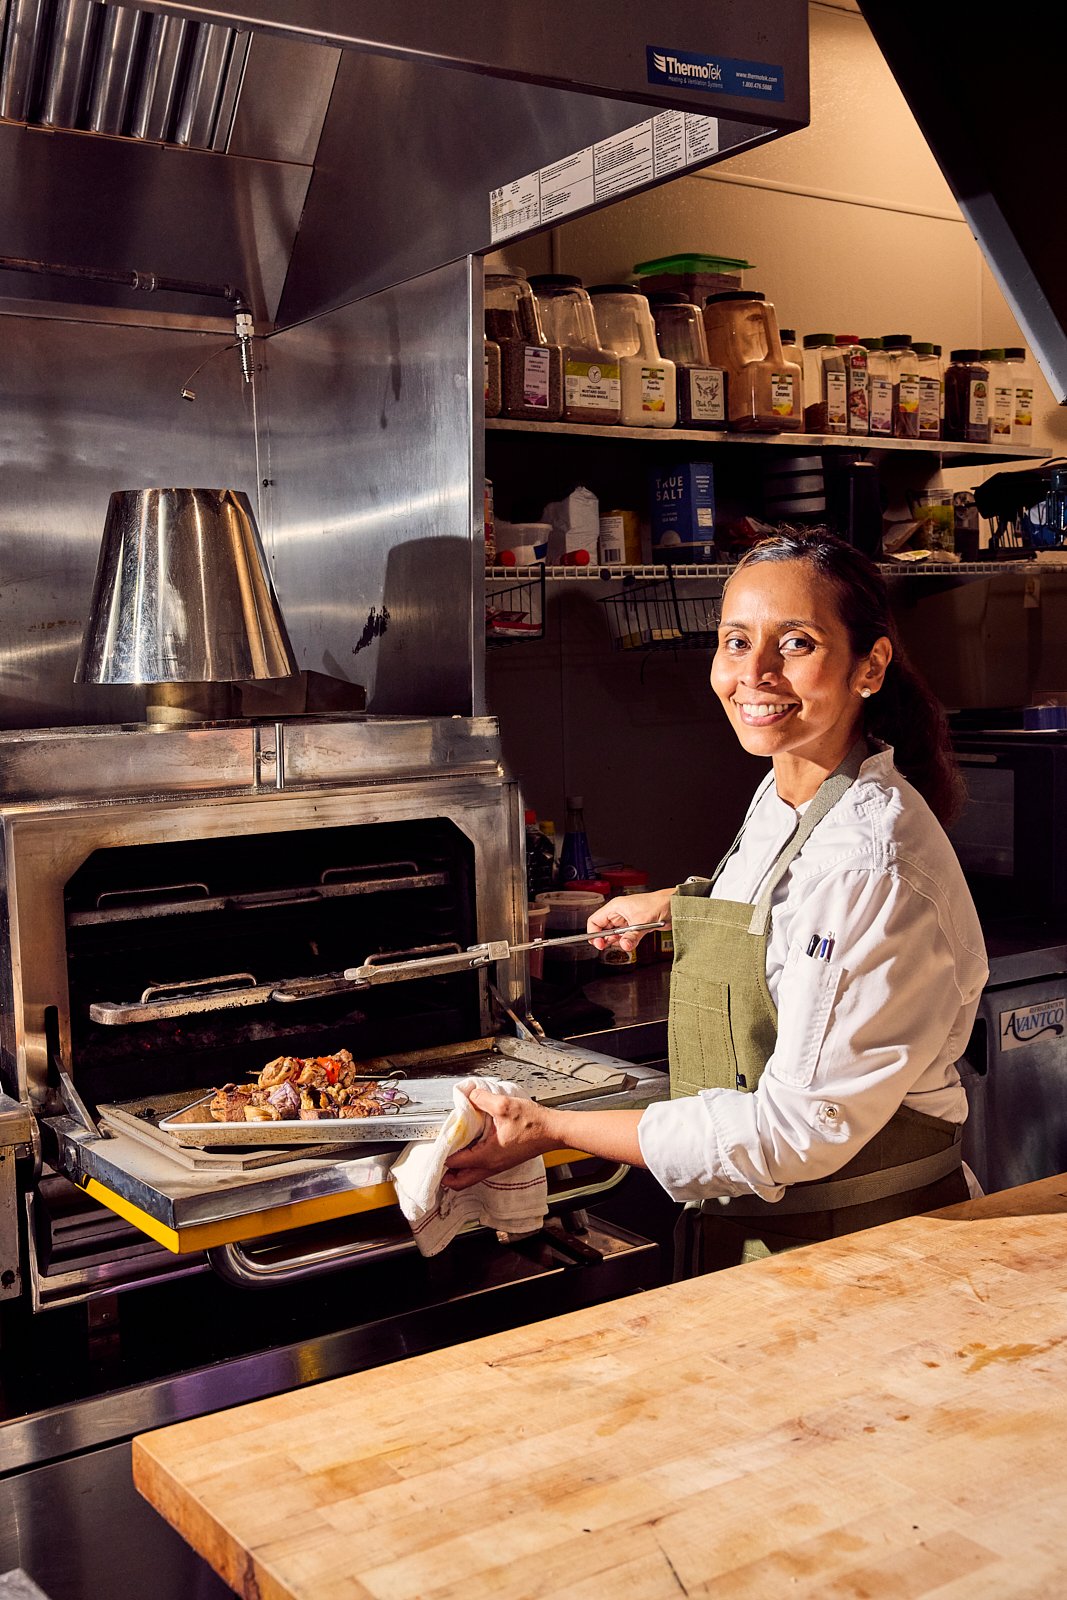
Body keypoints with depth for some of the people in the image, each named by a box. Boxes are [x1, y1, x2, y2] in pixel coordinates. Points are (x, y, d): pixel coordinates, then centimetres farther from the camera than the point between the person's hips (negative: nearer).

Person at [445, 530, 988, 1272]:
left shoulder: (876, 861, -28)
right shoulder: (782, 796, -1)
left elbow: (797, 1131, -28)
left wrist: (553, 1129, -24)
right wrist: (672, 904, 24)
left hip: (853, 1243, -8)